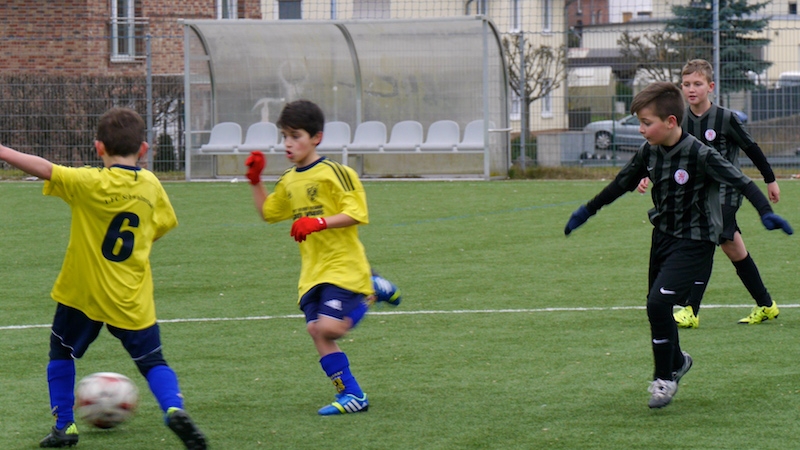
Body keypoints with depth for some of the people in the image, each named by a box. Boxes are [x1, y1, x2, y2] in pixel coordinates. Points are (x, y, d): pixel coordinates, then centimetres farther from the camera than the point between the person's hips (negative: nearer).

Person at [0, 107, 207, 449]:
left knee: (61, 352, 19)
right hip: (132, 299, 2)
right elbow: (161, 227, 10)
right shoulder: (150, 185, -1)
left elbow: (45, 169, -22)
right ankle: (174, 408, -20)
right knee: (152, 360, 7)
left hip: (81, 293, -2)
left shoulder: (90, 184, -15)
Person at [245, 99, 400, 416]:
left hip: (343, 264, -7)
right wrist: (255, 181, 15)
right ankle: (351, 395, 3)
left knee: (329, 327, -21)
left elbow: (356, 214, -16)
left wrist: (319, 223, -26)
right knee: (315, 330, -6)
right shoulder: (288, 181, 14)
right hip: (312, 270, 7)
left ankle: (372, 290, 6)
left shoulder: (334, 173, -9)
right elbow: (268, 212, 29)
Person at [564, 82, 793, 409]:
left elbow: (741, 182, -23)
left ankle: (664, 378, -1)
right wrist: (586, 211, 23)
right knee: (656, 307, 12)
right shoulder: (649, 152, -1)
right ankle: (677, 361, 40)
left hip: (694, 243, -7)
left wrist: (766, 213, -36)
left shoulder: (701, 155, -21)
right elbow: (622, 184, 14)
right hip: (663, 236, 7)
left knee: (658, 302, -18)